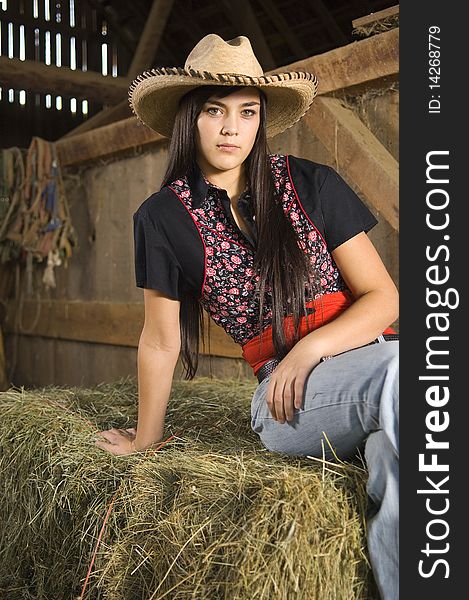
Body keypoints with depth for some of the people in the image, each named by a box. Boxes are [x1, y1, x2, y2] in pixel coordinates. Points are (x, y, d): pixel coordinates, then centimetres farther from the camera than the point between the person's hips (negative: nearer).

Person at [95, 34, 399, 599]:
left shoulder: (310, 184, 4)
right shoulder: (164, 218, 4)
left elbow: (382, 296, 4)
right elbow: (160, 341, 11)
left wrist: (310, 348, -12)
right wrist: (143, 439, 19)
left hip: (367, 348, 2)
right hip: (283, 395, -1)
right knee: (395, 377, -33)